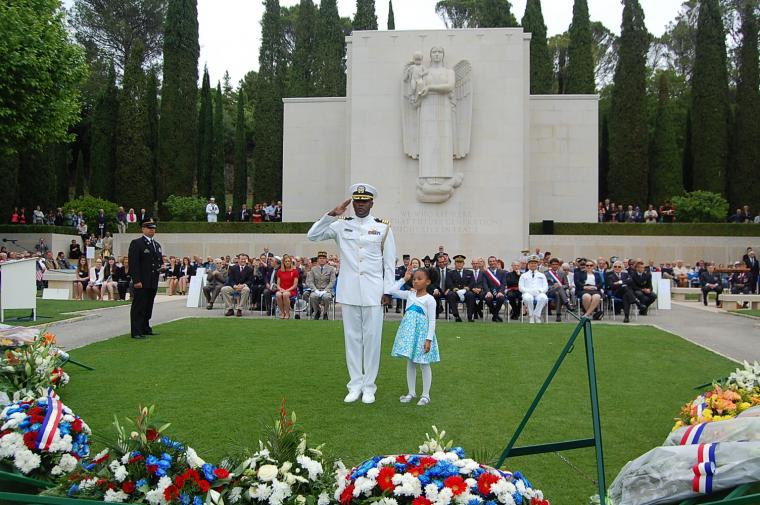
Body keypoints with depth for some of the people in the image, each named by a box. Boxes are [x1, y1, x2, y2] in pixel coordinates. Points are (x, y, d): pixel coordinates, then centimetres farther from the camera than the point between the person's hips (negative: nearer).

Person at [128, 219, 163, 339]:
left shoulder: (157, 245, 18)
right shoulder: (136, 243, -6)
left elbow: (160, 260, 26)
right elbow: (133, 263, -12)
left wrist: (161, 266, 2)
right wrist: (136, 280, -19)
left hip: (153, 282, 7)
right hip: (141, 282, -7)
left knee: (148, 307, 13)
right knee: (138, 307, -5)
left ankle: (146, 329, 22)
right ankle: (136, 332, -4)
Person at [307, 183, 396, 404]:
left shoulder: (383, 228, 2)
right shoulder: (342, 225, 5)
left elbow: (389, 263, 2)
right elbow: (313, 235, -2)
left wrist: (387, 291, -3)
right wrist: (331, 214, -11)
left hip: (373, 294, -1)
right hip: (349, 293, 2)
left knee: (372, 338, 3)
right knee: (352, 338, 7)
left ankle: (369, 386, 13)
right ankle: (355, 385, 17)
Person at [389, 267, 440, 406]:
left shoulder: (429, 299, -10)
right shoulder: (409, 294, 7)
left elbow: (432, 321, -12)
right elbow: (392, 291, 7)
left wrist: (429, 339, -17)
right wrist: (404, 279, 4)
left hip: (421, 332, -6)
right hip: (409, 332, 6)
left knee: (424, 364, 2)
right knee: (410, 363, 11)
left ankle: (425, 394, 10)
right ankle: (411, 392, 20)